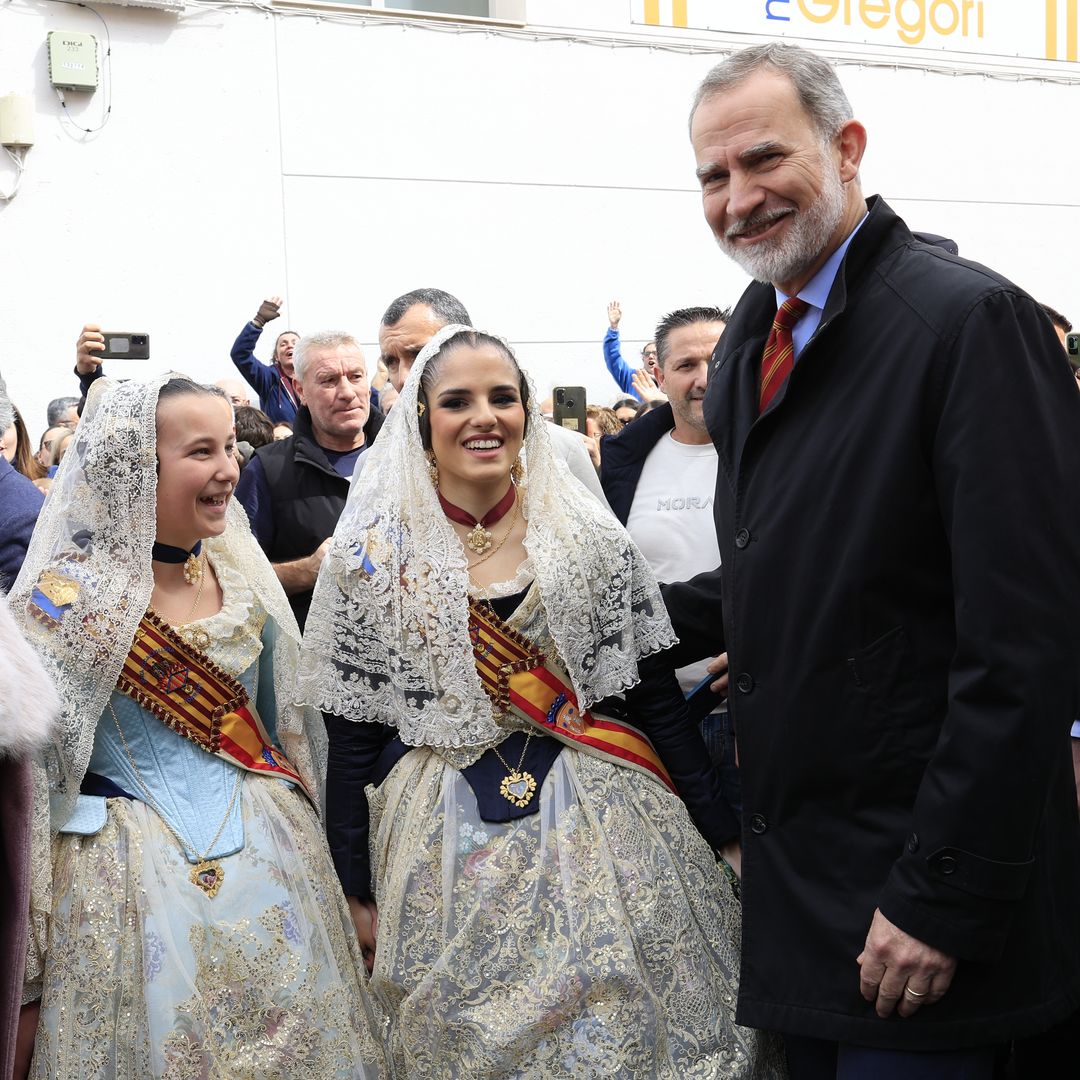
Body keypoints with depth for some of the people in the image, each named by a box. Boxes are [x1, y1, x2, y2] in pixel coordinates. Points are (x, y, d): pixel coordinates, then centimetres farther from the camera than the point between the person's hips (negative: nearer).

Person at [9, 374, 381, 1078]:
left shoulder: (244, 572, 3)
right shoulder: (66, 594, -14)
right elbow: (26, 759, -11)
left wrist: (303, 822, 18)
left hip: (269, 852, 5)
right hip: (132, 871, -5)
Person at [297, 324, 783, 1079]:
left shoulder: (591, 537, 0)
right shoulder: (373, 557, -3)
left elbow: (659, 699, 3)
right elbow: (351, 740, 0)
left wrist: (728, 838, 1)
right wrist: (355, 895, 0)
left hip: (599, 818, 1)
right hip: (449, 844, 0)